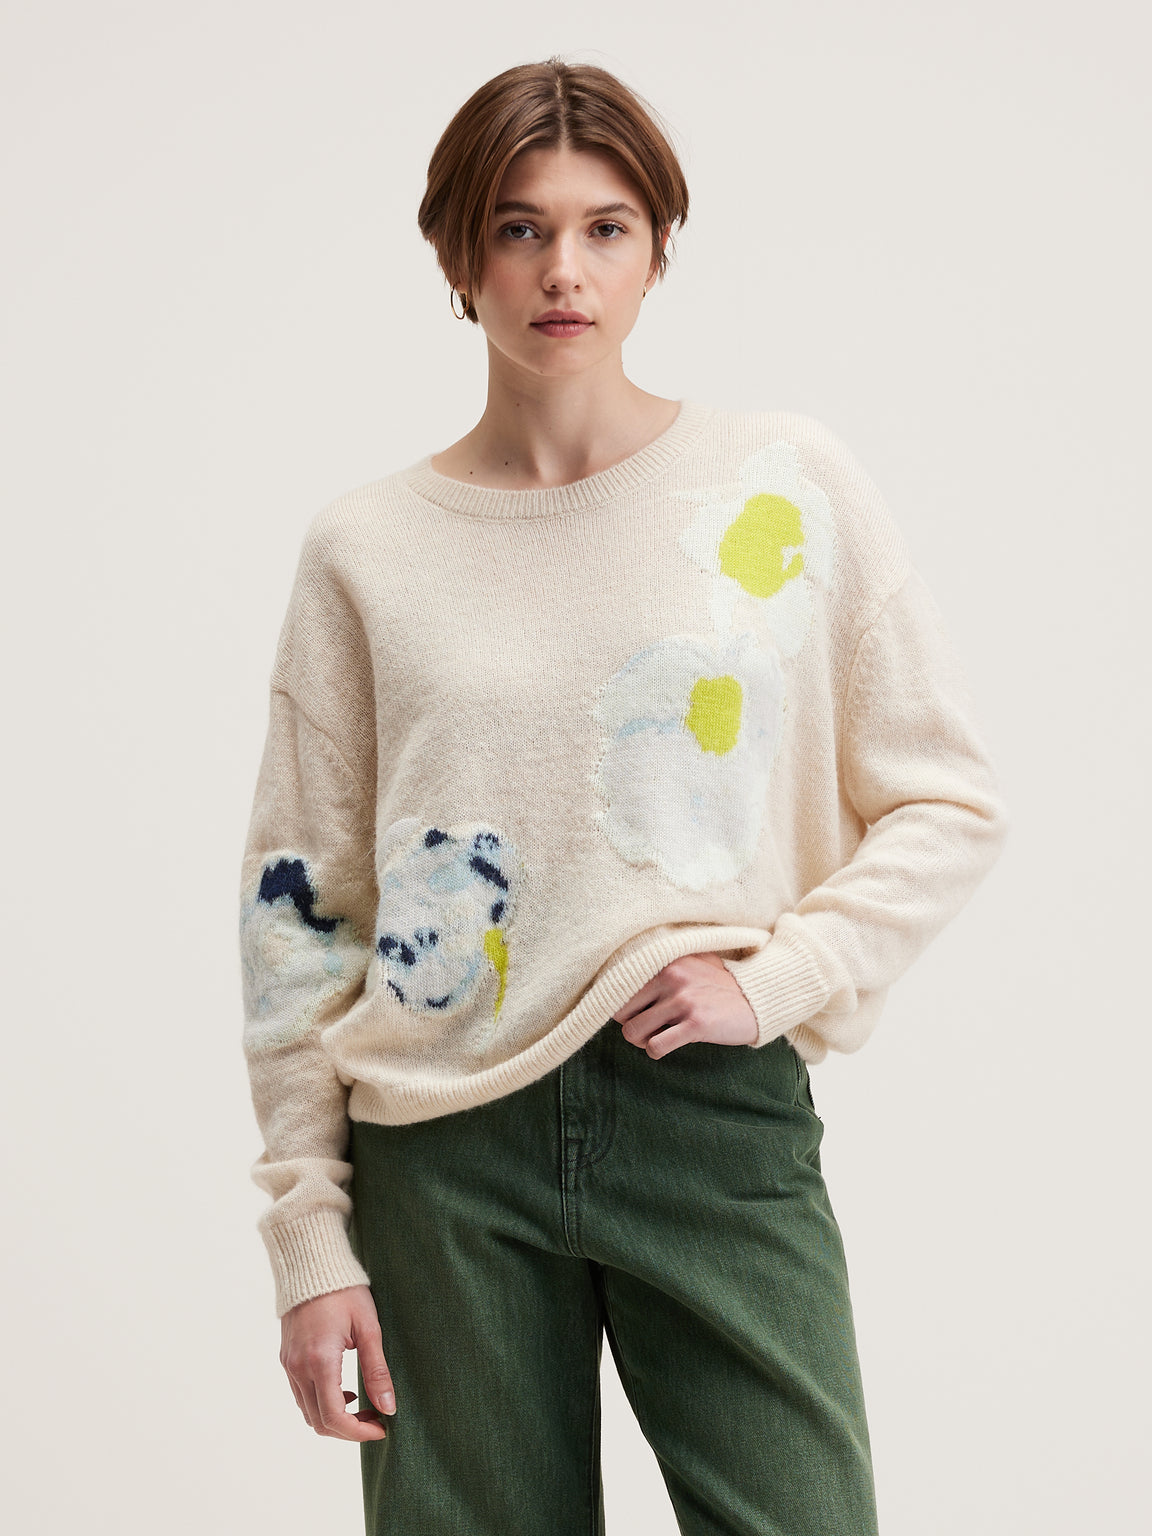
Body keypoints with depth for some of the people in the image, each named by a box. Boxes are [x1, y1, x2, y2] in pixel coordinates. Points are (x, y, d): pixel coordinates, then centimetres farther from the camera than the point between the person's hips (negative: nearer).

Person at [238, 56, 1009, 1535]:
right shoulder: (366, 547, 4)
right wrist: (309, 1234, 2)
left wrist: (774, 978, -9)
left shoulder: (790, 485, 2)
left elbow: (950, 804, 5)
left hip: (721, 1111, 0)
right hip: (445, 1149, 1)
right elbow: (298, 908, 5)